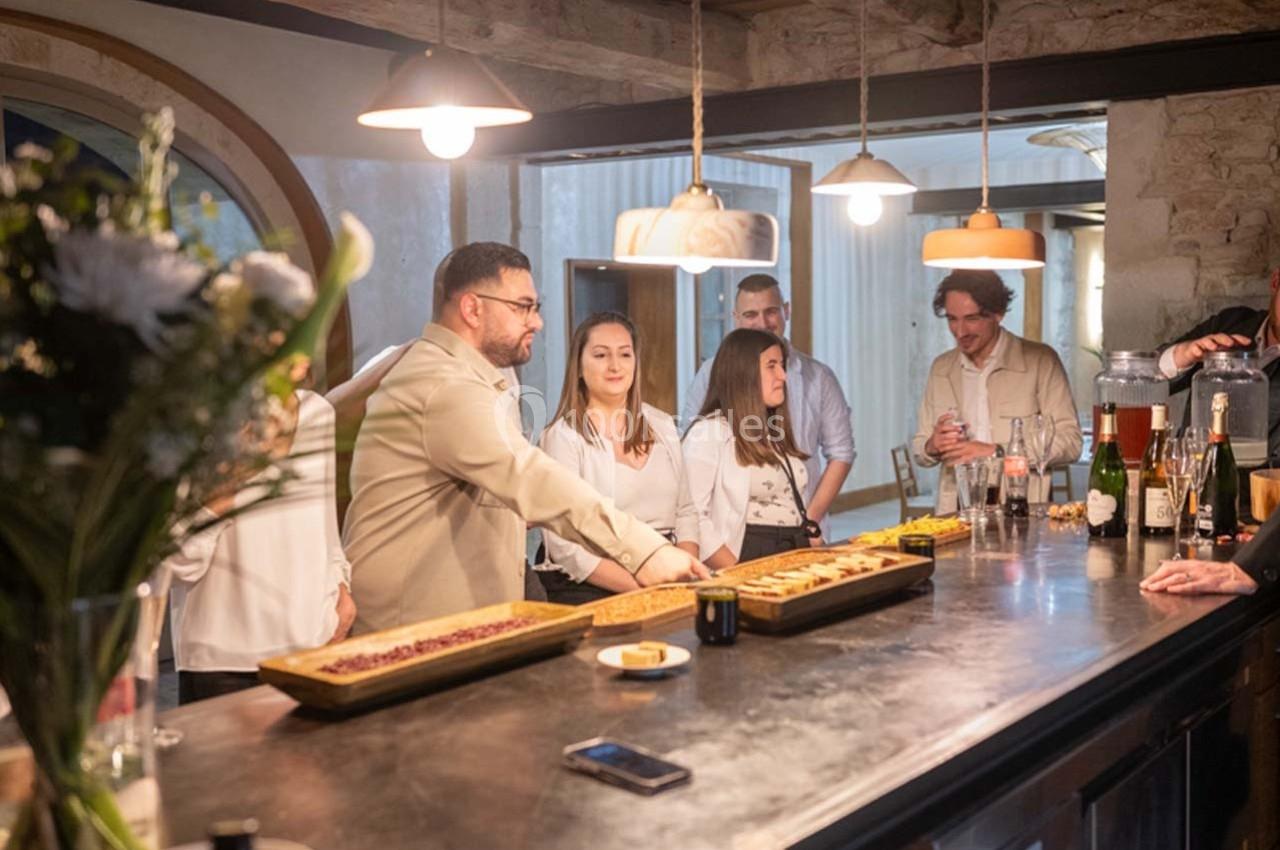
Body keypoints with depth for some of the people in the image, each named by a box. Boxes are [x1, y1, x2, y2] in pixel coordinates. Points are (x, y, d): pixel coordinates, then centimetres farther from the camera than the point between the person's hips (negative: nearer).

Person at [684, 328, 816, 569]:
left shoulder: (776, 433, 20)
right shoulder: (708, 432, -6)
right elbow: (694, 516, -14)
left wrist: (815, 546, 8)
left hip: (796, 557, 6)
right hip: (749, 555, -6)